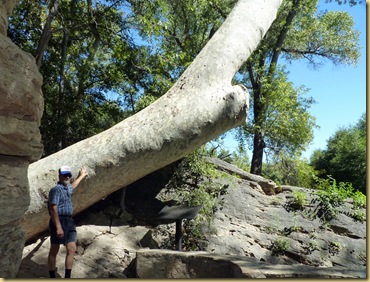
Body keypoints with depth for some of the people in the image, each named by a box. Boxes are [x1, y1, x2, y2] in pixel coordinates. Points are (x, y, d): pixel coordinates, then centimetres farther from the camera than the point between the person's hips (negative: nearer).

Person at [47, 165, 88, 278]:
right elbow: (53, 209, -20)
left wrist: (81, 176, 56)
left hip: (69, 221, 8)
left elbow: (72, 186, 44)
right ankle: (52, 277, 11)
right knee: (54, 250, 2)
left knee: (72, 249, 1)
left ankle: (67, 276, 7)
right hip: (59, 221, -8)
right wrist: (58, 227, -28)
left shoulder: (67, 188, 16)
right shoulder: (56, 189, -12)